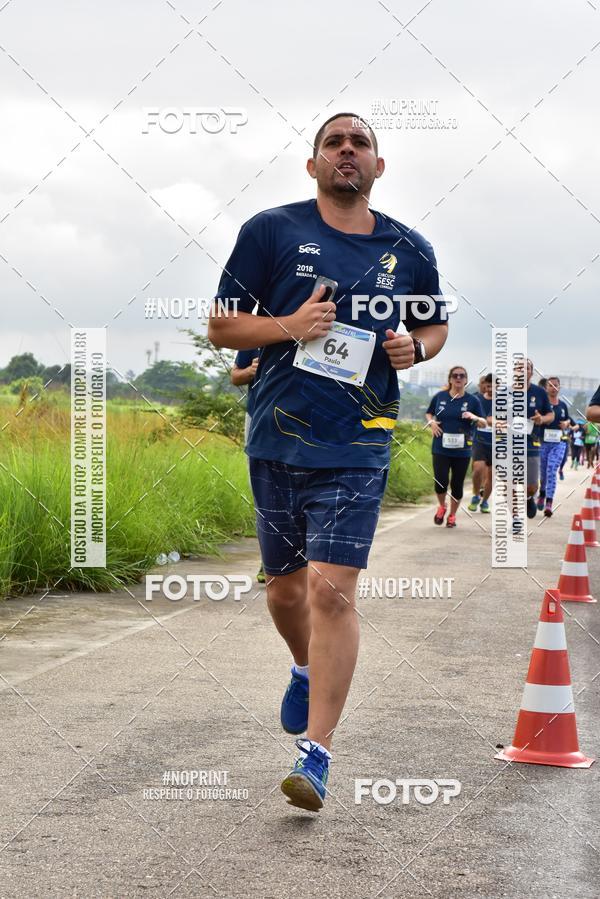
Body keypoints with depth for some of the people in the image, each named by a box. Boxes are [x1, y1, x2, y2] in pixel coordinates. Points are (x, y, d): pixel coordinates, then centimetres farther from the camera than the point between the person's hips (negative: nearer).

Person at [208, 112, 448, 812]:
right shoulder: (271, 231, 1)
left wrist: (416, 347, 0)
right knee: (285, 585, 13)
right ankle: (305, 669, 47)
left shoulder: (410, 252, 7)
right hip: (276, 440, 1)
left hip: (358, 447, -1)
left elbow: (436, 323, 23)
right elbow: (221, 326, 3)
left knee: (333, 590, -12)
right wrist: (288, 324, -15)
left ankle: (316, 753, -5)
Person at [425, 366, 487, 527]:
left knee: (457, 485, 7)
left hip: (462, 451, 0)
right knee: (440, 482, -11)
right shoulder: (439, 397, 2)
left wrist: (475, 417, -20)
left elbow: (484, 424, 2)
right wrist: (431, 422, -4)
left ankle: (452, 515, 28)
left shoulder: (472, 400, 0)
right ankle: (442, 506, 20)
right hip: (441, 448, 0)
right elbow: (428, 413, 18)